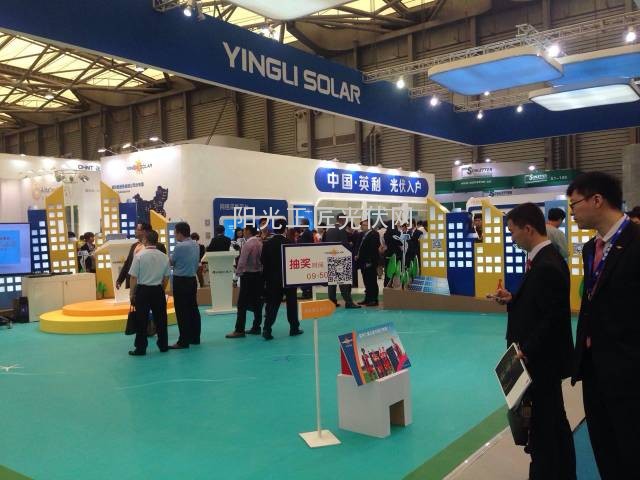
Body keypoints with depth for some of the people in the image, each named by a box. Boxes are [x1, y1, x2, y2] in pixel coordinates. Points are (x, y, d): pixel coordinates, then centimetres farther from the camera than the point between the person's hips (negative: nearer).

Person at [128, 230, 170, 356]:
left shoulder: (139, 255, -11)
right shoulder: (164, 257, 0)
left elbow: (133, 277, -9)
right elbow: (166, 277, 6)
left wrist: (132, 293, 2)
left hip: (143, 290, -3)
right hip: (158, 290, 3)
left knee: (142, 320, 4)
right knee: (160, 318, 12)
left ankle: (141, 348, 8)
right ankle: (163, 345, 19)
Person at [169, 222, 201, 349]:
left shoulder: (180, 246, -16)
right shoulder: (196, 245, 7)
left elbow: (171, 261, -3)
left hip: (180, 281, -8)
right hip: (192, 279, 8)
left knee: (182, 311, -3)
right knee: (193, 309, 12)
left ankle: (184, 341, -1)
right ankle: (195, 337, 19)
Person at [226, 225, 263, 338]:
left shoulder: (248, 244, -15)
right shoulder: (260, 243, 6)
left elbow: (242, 261, -14)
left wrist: (238, 272, -1)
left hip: (248, 276, -8)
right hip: (259, 274, 8)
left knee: (242, 304, -4)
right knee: (257, 303, 11)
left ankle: (239, 330, -4)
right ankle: (256, 328, 15)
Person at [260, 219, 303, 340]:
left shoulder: (267, 244, -4)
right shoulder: (290, 243, -10)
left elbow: (263, 261, -2)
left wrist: (266, 278, 7)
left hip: (272, 279, 2)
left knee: (272, 304, 4)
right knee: (291, 303, 11)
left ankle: (267, 329, -7)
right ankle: (294, 328, 18)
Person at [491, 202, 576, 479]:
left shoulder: (547, 266, -23)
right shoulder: (544, 259, 7)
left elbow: (553, 318, -24)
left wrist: (527, 350, -20)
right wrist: (512, 300, 0)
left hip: (541, 360, -10)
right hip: (541, 357, 10)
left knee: (542, 425, 4)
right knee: (554, 422, 22)